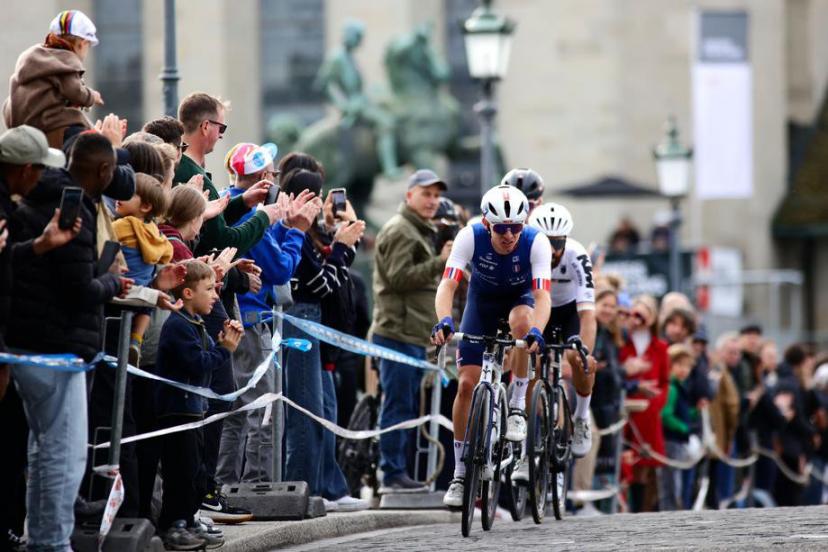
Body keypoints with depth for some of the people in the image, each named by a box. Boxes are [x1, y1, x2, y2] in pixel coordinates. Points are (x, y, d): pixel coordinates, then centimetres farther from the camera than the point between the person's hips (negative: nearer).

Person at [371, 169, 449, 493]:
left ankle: (399, 472, 15)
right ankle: (393, 475, -11)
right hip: (398, 332, -11)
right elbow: (398, 277, -18)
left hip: (414, 334, 11)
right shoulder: (399, 231, -8)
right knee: (398, 406, -11)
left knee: (409, 406, 11)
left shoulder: (422, 232, 26)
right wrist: (440, 262, -20)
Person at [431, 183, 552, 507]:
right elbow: (447, 285, -37)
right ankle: (460, 473, 1)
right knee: (467, 384, -9)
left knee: (522, 321, -38)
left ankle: (517, 407, -20)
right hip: (482, 300, 1)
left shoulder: (536, 242, -31)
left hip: (520, 297, -1)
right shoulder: (470, 237, -30)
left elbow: (542, 295, -39)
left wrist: (536, 332, -58)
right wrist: (444, 321, -56)